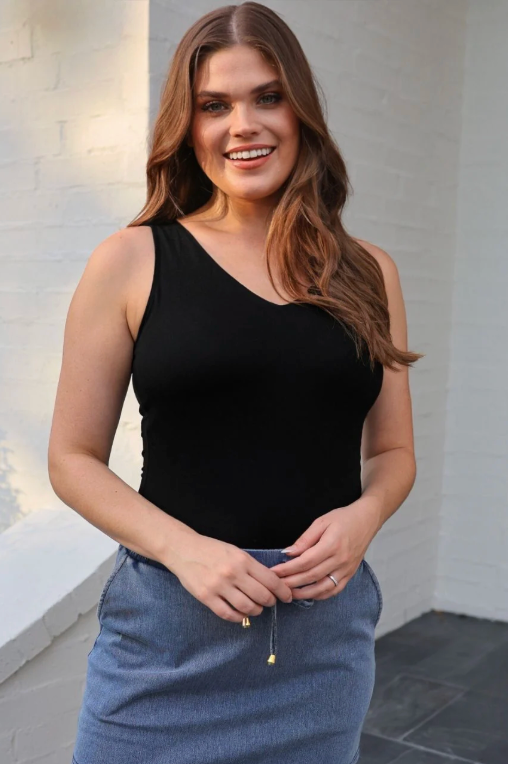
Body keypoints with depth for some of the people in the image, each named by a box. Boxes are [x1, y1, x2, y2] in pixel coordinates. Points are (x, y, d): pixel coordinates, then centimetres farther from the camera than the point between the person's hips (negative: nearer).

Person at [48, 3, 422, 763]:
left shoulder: (367, 272, 5)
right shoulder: (132, 261, -3)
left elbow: (393, 452, 11)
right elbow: (74, 458, -2)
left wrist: (361, 517, -10)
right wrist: (183, 548, -16)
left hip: (327, 630, 3)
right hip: (169, 628, -2)